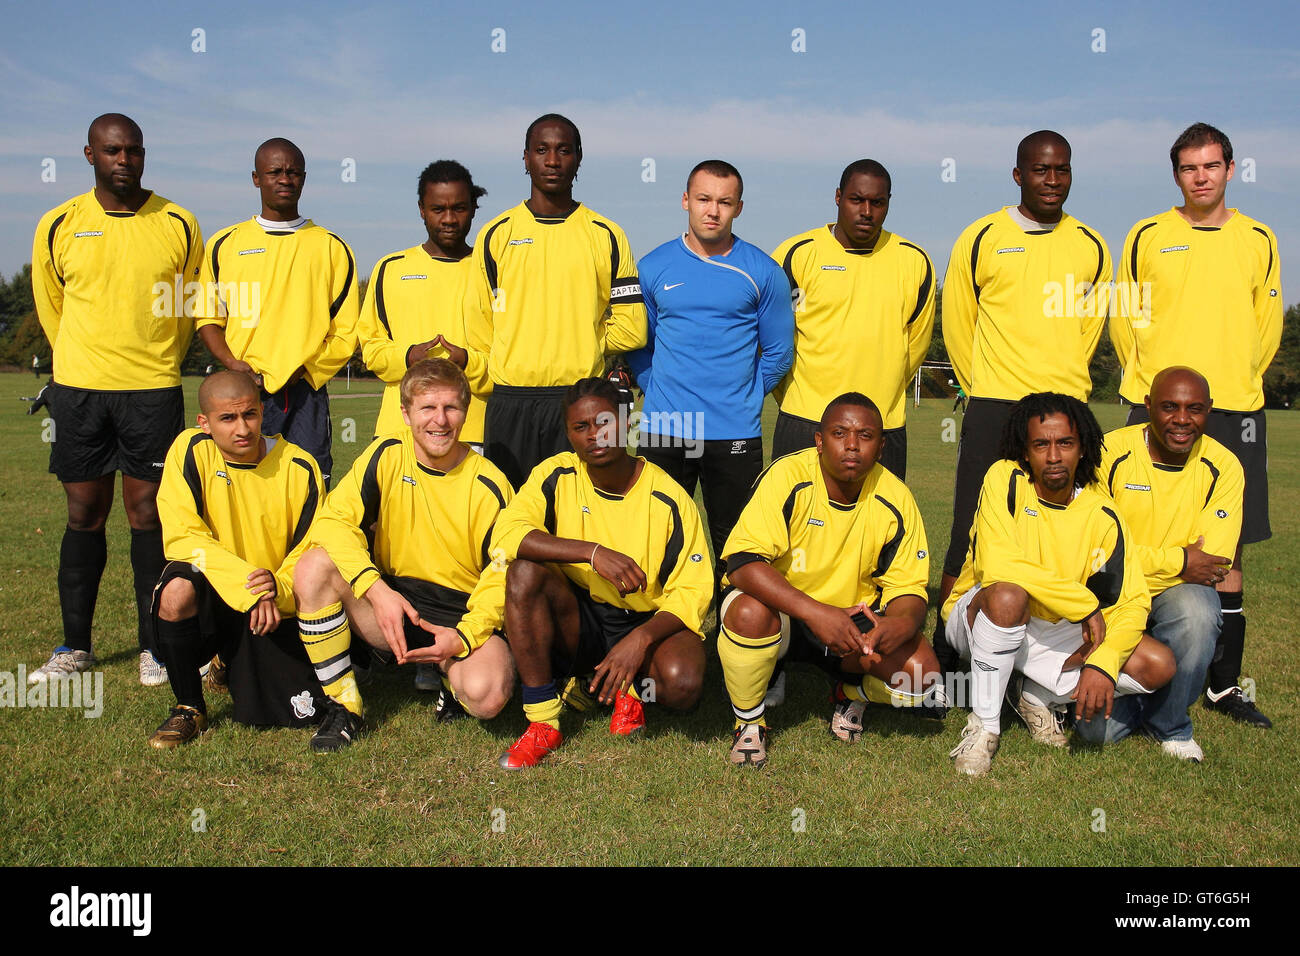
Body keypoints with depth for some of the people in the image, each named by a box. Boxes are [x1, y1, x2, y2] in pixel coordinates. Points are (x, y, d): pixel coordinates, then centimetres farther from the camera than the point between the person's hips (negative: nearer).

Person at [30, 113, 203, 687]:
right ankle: (75, 646, 17)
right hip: (78, 389, 1)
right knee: (85, 515, 7)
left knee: (148, 515, 1)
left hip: (153, 392, -1)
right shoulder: (59, 226, 2)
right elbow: (51, 310, 15)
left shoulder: (178, 226, 1)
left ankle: (153, 646, 10)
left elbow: (190, 309, 13)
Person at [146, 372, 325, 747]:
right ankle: (189, 709, -9)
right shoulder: (190, 451, -8)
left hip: (274, 611, 2)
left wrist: (279, 586, -24)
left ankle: (234, 668, 27)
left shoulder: (299, 468, -7)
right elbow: (182, 537, -16)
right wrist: (247, 581, -27)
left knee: (306, 714, -9)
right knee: (178, 590, -37)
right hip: (211, 597, -1)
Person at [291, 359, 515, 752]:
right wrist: (377, 590, -27)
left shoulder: (488, 485, -9)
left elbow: (504, 575, -7)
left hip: (464, 613, -2)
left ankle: (451, 678, 9)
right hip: (391, 601, 3)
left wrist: (464, 635, -24)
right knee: (314, 569, -24)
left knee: (487, 695, -33)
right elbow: (334, 521, -12)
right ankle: (344, 707, -9)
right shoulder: (386, 455, -4)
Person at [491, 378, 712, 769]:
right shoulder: (556, 476, -6)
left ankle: (630, 689, 7)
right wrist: (592, 552, -34)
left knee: (682, 683, -34)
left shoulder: (668, 499, -11)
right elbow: (505, 536, -23)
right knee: (525, 572, -28)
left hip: (649, 623, -2)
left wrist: (641, 638, -30)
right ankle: (543, 722, -16)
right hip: (577, 622, 2)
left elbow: (692, 591, -11)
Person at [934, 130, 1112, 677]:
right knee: (970, 540, -5)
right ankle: (942, 661, 3)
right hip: (994, 408, -3)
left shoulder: (1091, 247, 10)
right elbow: (956, 321, 7)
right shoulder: (981, 239, 1)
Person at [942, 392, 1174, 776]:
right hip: (979, 618, -4)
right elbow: (996, 565, -30)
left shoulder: (1100, 513, -7)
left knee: (1159, 666, -13)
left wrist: (1103, 664, -28)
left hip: (1058, 632, 4)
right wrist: (1084, 603, -25)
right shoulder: (1005, 479, -17)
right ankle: (983, 725, -19)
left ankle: (1038, 696, 6)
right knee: (1008, 595, -39)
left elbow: (1132, 601, -10)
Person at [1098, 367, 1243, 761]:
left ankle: (1169, 724, -7)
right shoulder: (1111, 452, -11)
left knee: (1196, 613, -37)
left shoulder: (1223, 467, -5)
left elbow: (1214, 563, -10)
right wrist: (1178, 561, -18)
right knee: (1101, 725, -17)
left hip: (1179, 593, 2)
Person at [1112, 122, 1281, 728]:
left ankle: (1223, 683, 13)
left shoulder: (1257, 241, 9)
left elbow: (1267, 327, 15)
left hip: (1234, 410, 2)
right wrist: (1155, 381, 8)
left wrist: (1233, 380, 13)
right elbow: (1125, 317, 8)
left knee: (1227, 547, 4)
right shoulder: (1147, 237, 4)